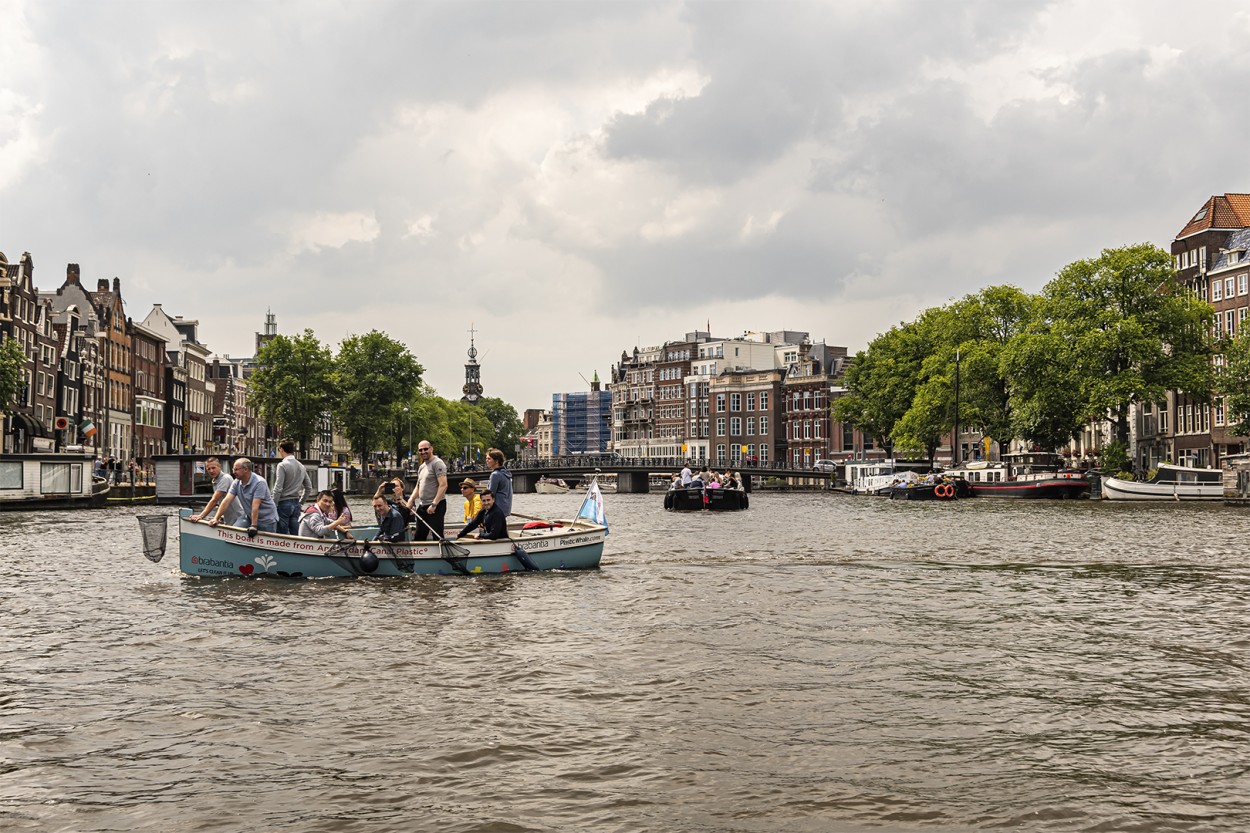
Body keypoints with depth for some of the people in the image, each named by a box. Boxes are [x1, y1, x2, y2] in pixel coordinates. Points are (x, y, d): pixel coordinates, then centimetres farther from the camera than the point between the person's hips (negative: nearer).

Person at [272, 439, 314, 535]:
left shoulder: (282, 465, -10)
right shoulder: (301, 466, 11)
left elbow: (278, 488, -15)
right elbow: (308, 488, 16)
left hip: (283, 503, -6)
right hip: (296, 504, 6)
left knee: (282, 535, -3)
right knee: (295, 534, 7)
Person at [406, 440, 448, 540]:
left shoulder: (437, 463, -9)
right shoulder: (421, 467, 19)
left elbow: (443, 485, -18)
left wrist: (434, 504, -22)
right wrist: (411, 500, 8)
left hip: (436, 506, -9)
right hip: (422, 506, 9)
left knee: (437, 536, -11)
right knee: (419, 536, 11)